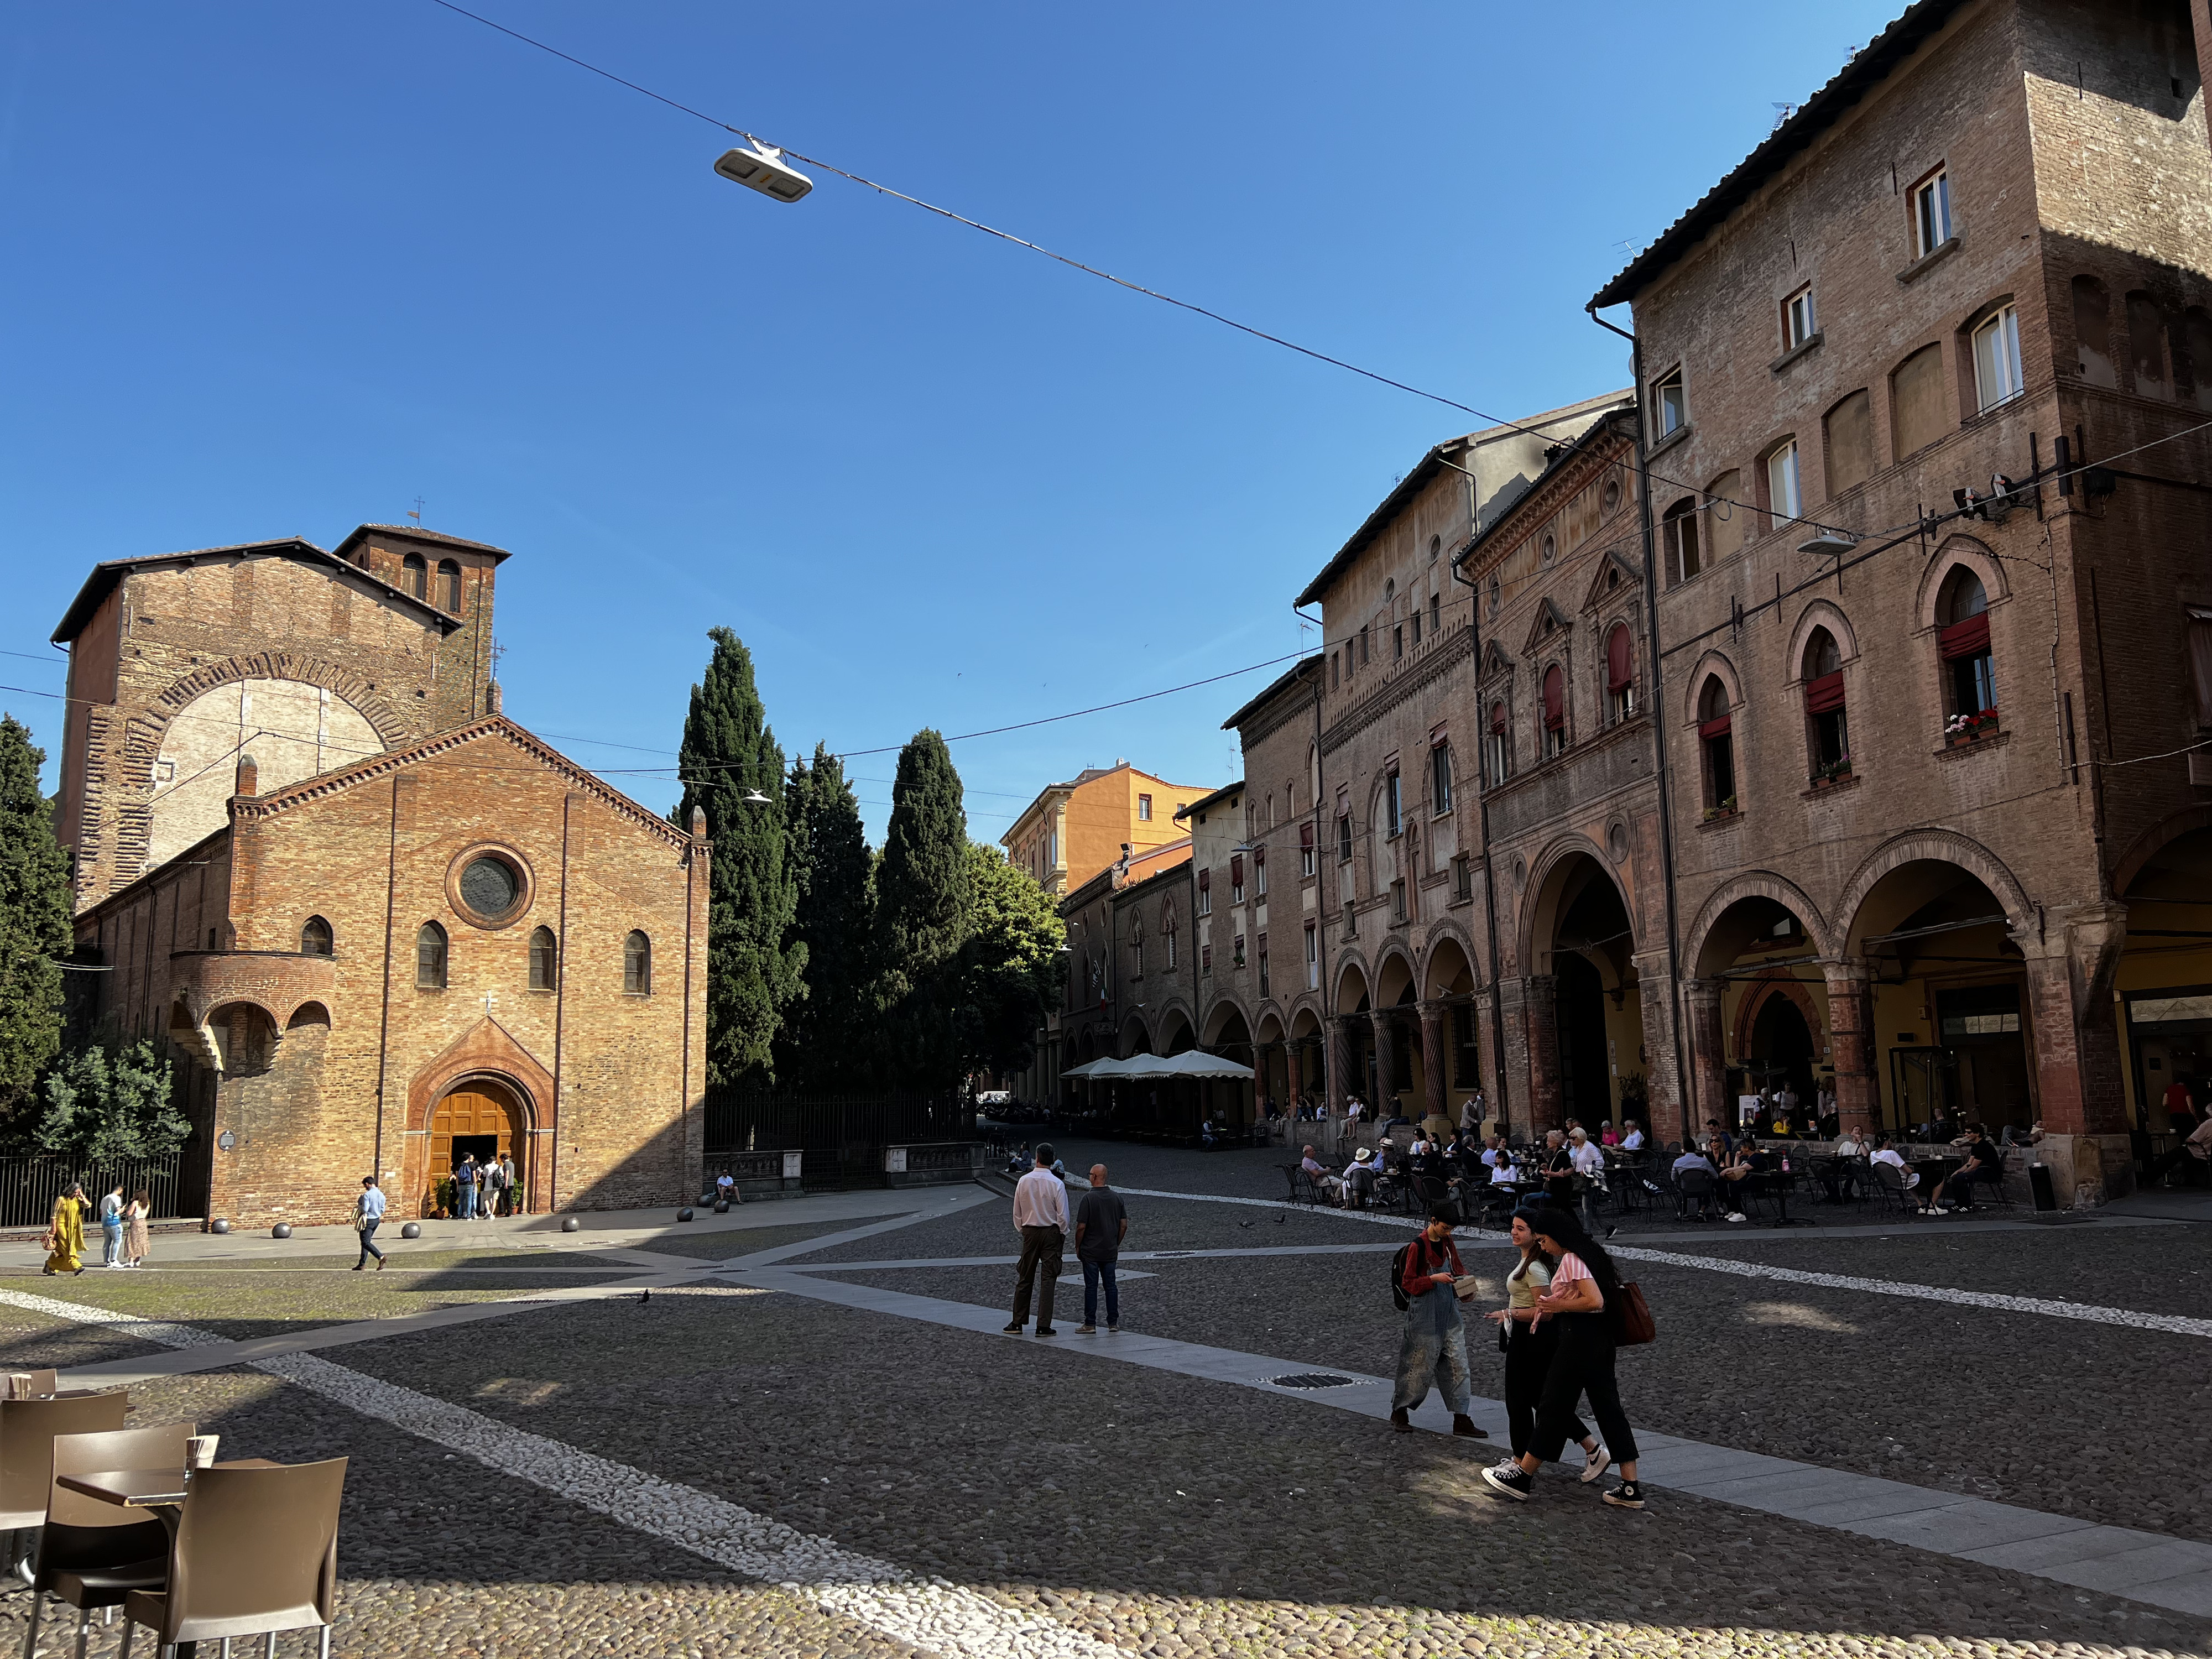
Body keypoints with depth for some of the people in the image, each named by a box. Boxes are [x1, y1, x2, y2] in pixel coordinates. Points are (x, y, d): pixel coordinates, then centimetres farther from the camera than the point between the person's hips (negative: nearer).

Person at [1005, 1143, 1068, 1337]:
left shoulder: (1023, 1181, -3)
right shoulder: (1057, 1184, -13)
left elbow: (1017, 1211, 4)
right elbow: (1063, 1215, -11)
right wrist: (1063, 1234, 4)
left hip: (1029, 1232, 3)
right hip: (1052, 1232, -3)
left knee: (1025, 1278, 12)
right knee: (1048, 1279, 2)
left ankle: (1017, 1323, 15)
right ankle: (1043, 1326, 0)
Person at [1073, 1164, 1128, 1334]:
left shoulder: (1089, 1198, -14)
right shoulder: (1117, 1197, 2)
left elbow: (1081, 1227, -14)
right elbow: (1124, 1225, 5)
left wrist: (1078, 1246, -1)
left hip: (1090, 1251, -4)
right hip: (1111, 1251, 4)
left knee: (1091, 1287, 1)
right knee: (1110, 1286, 10)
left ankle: (1090, 1324, 4)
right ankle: (1113, 1323, 11)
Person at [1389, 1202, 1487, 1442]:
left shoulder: (1447, 1242, 7)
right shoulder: (1418, 1246, -14)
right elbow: (1408, 1283, -12)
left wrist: (1463, 1278, -1)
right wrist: (1434, 1279, -22)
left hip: (1449, 1313, 7)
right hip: (1425, 1316, -7)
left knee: (1457, 1365, 5)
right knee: (1420, 1365, 1)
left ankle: (1461, 1420, 10)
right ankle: (1399, 1412, 18)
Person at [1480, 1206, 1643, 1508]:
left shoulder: (1571, 1259, -15)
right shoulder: (1586, 1253, 15)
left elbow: (1595, 1301, -24)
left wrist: (1558, 1306, -12)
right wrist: (1550, 1308, 9)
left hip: (1579, 1338, -10)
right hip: (1599, 1339, 10)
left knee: (1554, 1406, 0)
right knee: (1608, 1407, 9)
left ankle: (1521, 1477, 10)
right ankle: (1630, 1489, 8)